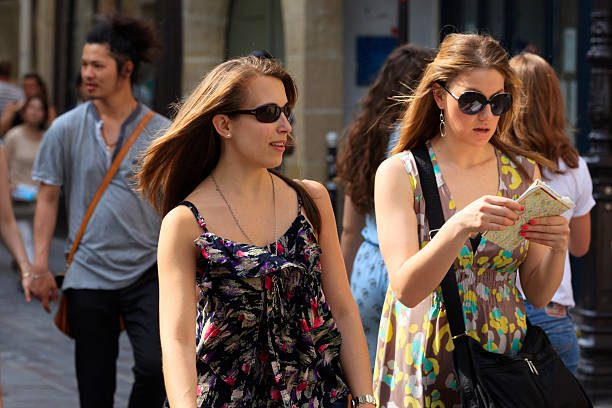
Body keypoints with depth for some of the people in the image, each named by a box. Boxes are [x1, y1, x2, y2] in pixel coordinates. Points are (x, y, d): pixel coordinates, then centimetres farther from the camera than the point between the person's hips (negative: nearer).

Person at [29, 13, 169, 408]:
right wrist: (40, 266, 0)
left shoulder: (162, 133, 0)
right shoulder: (66, 129, 1)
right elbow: (48, 198, 6)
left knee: (155, 366, -18)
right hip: (89, 275, 1)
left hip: (148, 273, -1)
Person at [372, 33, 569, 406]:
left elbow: (538, 295, 4)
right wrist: (461, 226, -32)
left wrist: (557, 249, -17)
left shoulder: (524, 171, 4)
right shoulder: (399, 173, -6)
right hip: (427, 372, -3)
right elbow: (406, 289, -17)